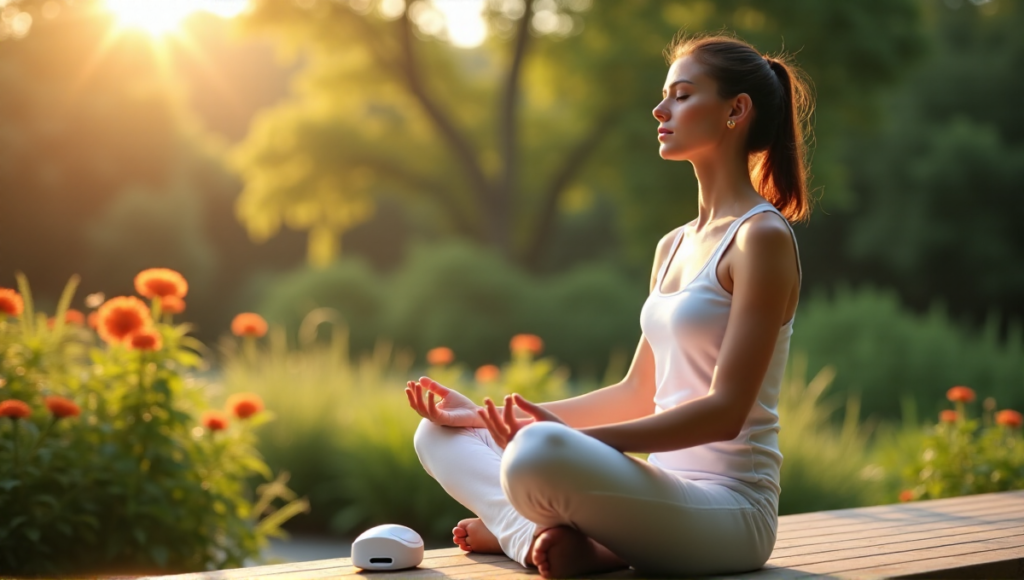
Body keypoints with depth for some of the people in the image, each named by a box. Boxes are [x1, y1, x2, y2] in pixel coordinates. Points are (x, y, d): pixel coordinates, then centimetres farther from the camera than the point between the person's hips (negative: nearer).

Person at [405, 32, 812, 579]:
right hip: (666, 491, 9)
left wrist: (570, 435, -26)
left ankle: (516, 530, -6)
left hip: (729, 508, -9)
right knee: (440, 435, 7)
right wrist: (487, 415, 12)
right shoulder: (673, 246, 17)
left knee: (539, 453, -37)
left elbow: (725, 411, -17)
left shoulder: (762, 238, -10)